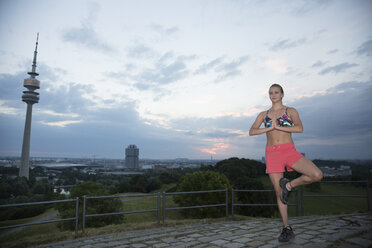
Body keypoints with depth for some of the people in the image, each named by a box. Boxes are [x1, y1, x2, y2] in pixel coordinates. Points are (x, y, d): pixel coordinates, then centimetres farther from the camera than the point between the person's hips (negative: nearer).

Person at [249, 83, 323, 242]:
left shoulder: (290, 111, 8)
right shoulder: (264, 114, 14)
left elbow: (299, 128, -9)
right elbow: (252, 131, 2)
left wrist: (278, 126, -13)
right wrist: (269, 128, -9)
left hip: (289, 150, -1)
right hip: (272, 153, 1)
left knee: (317, 175, -22)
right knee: (278, 191, 3)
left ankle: (289, 185, 3)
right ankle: (287, 229, 15)